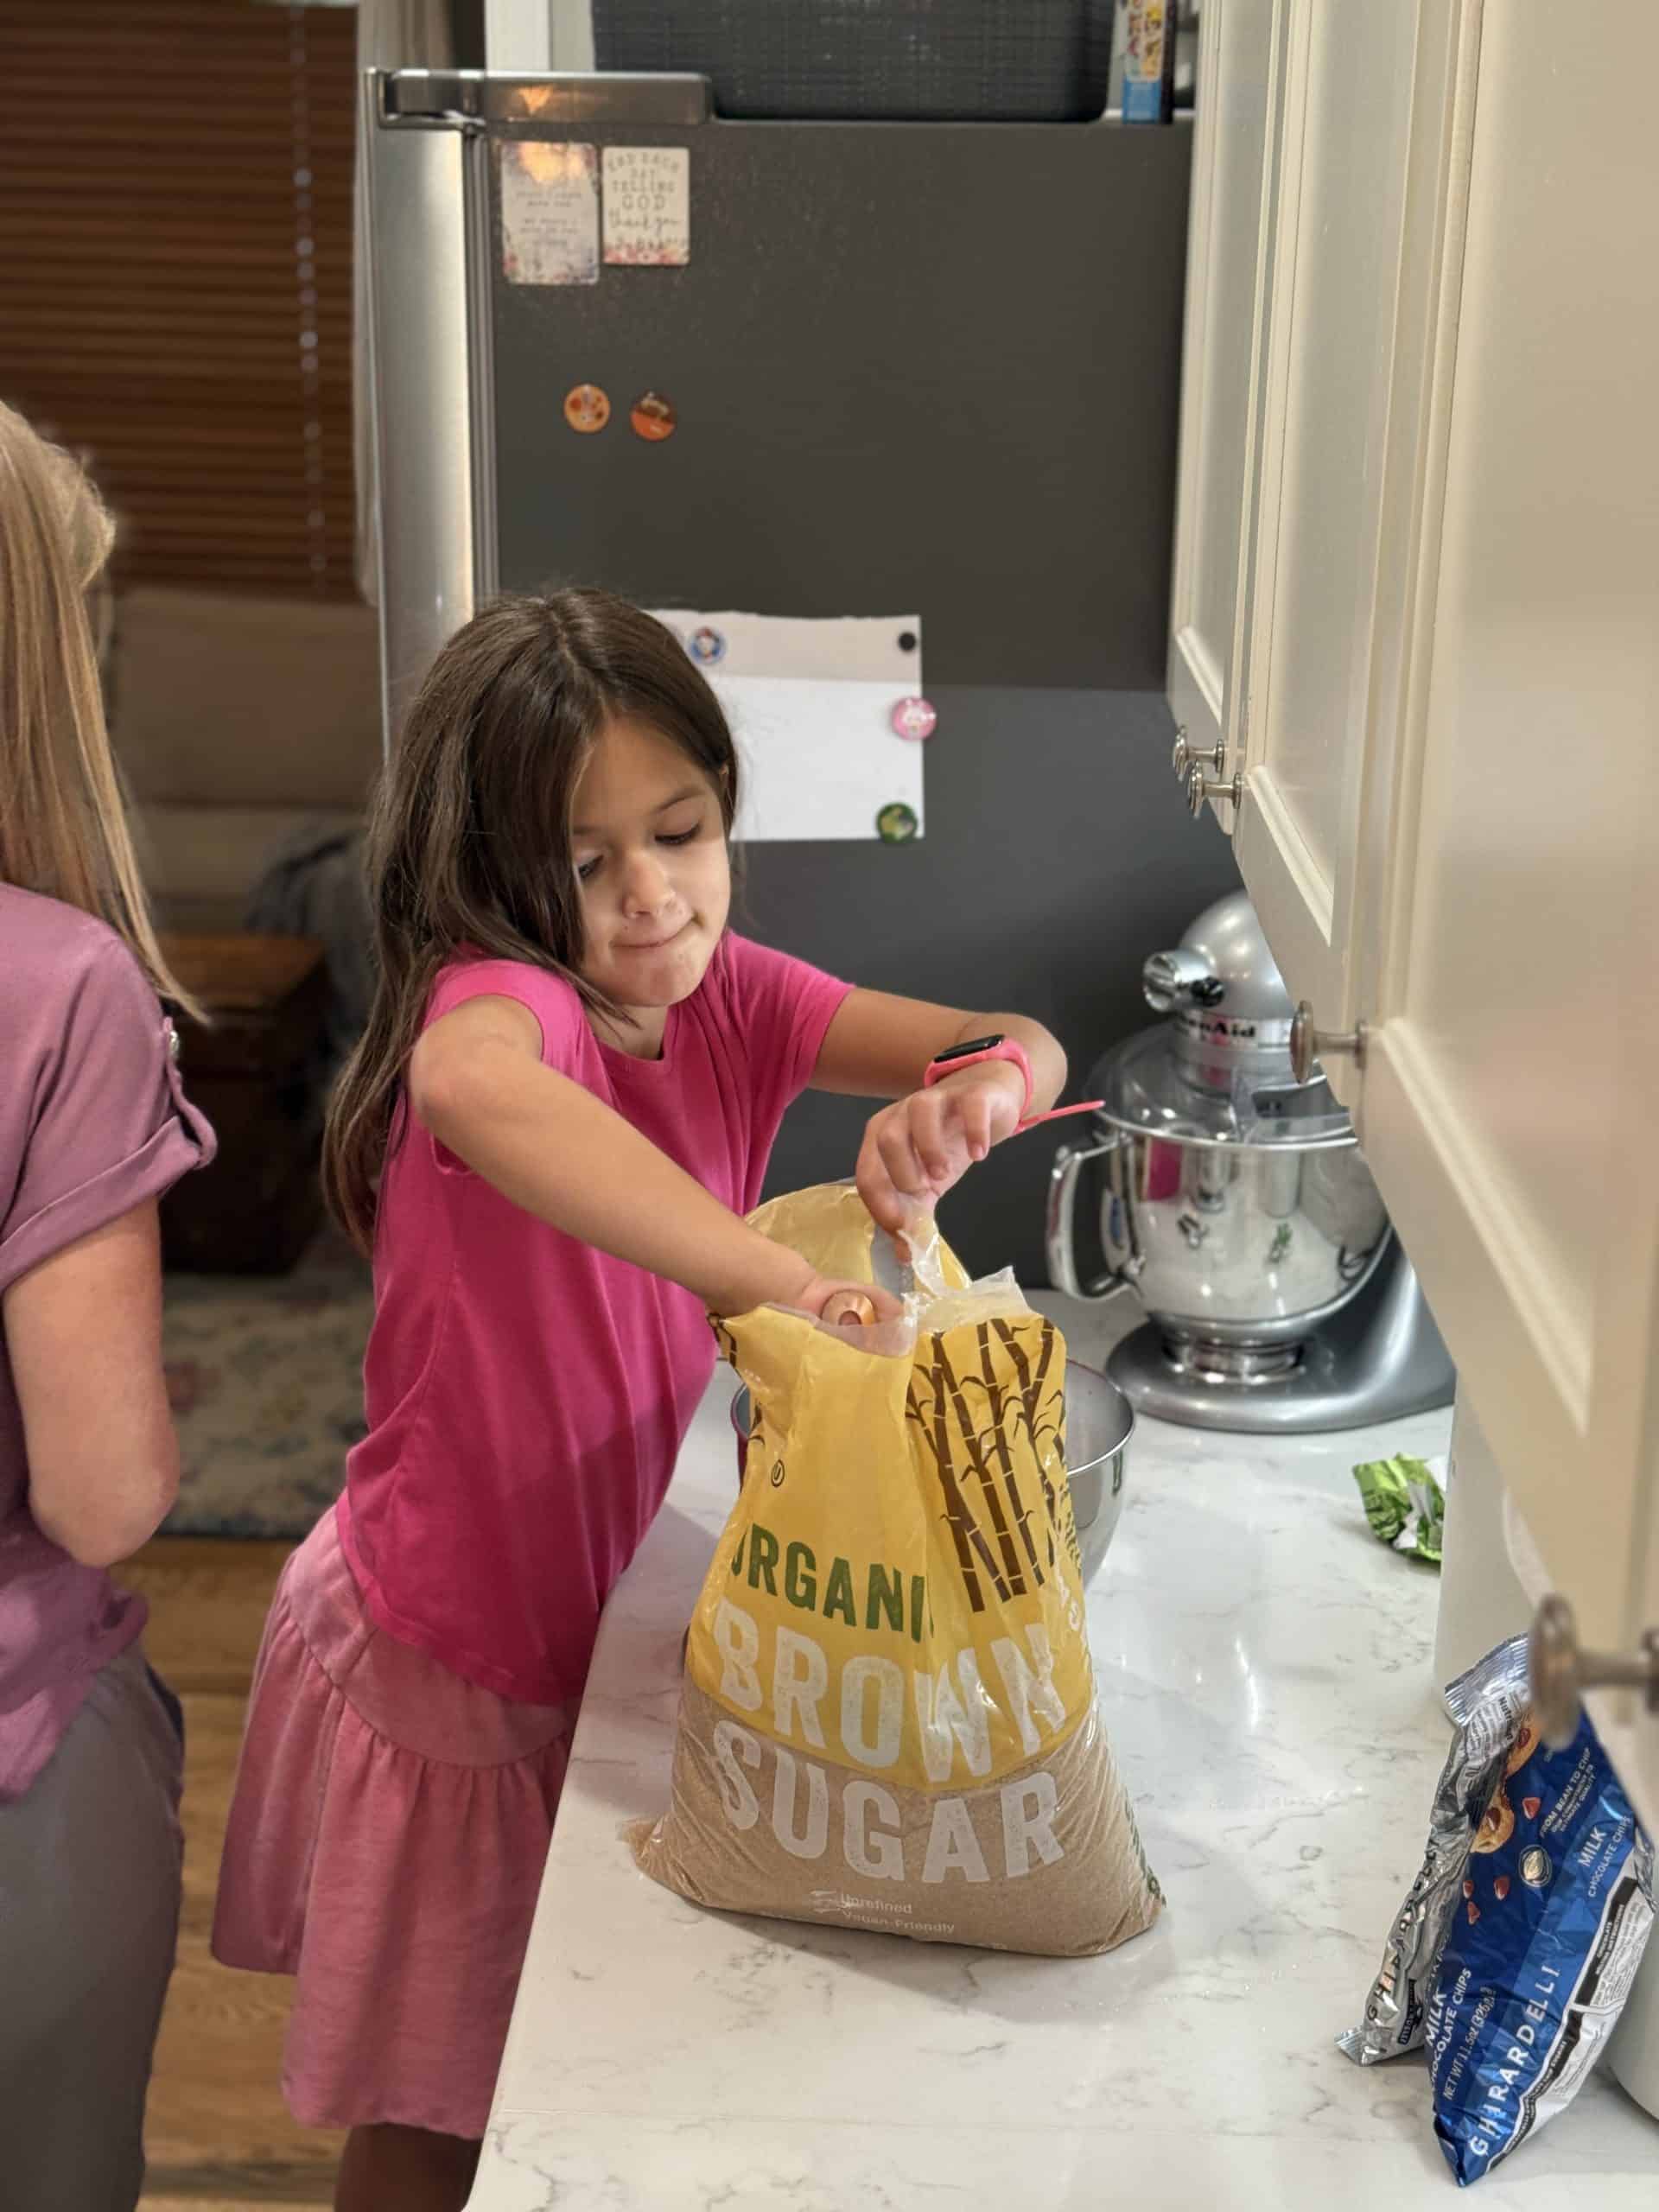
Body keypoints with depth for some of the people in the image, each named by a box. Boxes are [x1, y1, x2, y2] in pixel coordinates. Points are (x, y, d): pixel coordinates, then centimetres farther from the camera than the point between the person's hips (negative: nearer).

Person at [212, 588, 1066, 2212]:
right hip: (446, 1665, -6)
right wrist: (779, 1282, -55)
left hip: (573, 1625, 6)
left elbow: (1023, 1047, -11)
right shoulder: (502, 991, -26)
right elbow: (475, 1082, -53)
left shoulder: (723, 1000, -6)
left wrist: (977, 1088, -35)